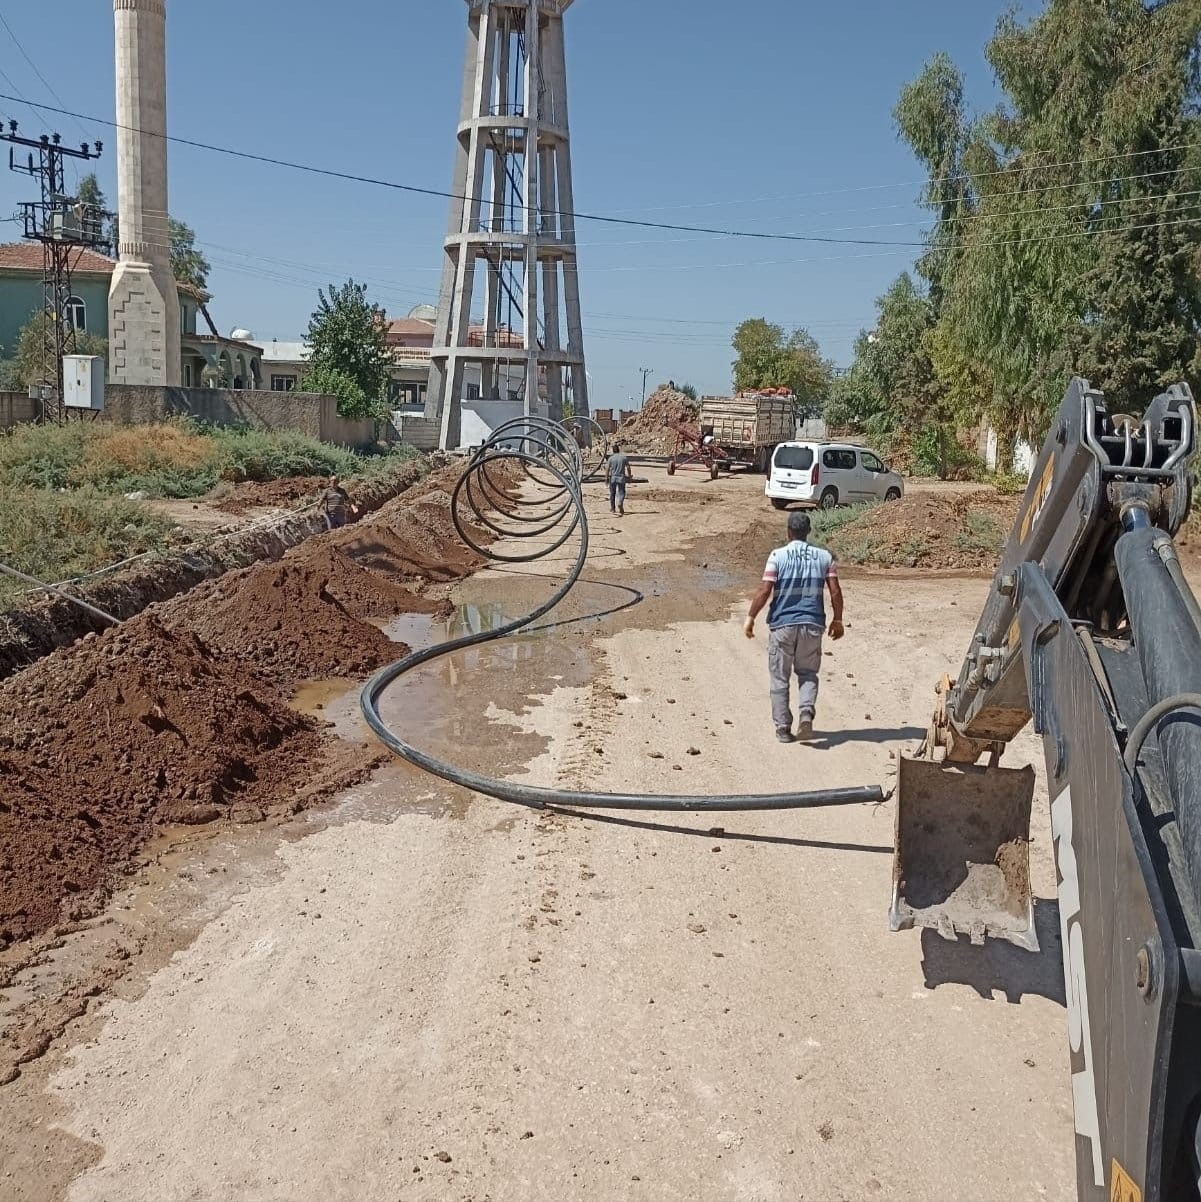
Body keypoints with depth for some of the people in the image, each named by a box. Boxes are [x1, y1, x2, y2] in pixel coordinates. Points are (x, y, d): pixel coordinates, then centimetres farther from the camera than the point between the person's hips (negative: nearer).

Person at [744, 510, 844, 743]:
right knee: (808, 673, 16)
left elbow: (764, 591, -10)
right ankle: (807, 712, -9)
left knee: (780, 678, 8)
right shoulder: (824, 556, 3)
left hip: (782, 624, -2)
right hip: (812, 624, 2)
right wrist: (837, 620, 14)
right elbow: (835, 592, 1)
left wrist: (751, 617, 1)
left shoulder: (778, 555, -6)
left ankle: (783, 728, 9)